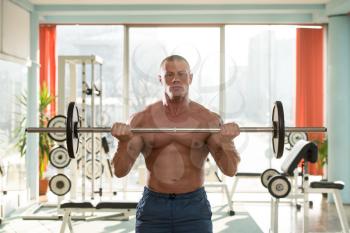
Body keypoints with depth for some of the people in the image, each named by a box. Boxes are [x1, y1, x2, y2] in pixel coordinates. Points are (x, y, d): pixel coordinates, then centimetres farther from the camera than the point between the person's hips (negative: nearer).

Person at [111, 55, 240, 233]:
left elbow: (230, 170, -7)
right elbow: (120, 171, -5)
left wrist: (226, 141, -27)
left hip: (194, 206, 0)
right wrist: (124, 142, -24)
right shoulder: (142, 120, -1)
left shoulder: (208, 119, -3)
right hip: (153, 207, 1)